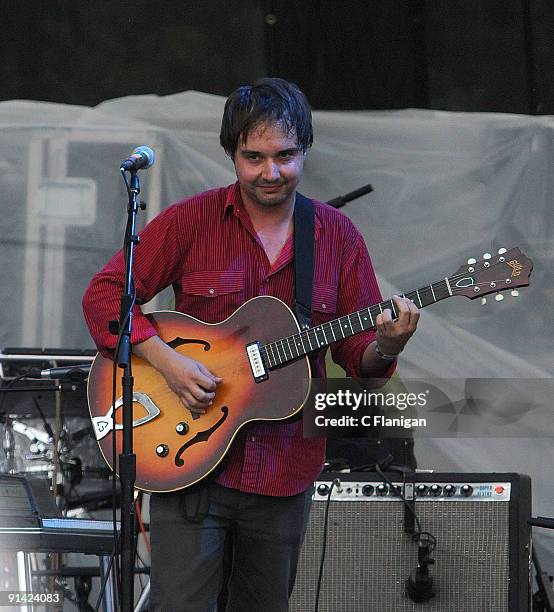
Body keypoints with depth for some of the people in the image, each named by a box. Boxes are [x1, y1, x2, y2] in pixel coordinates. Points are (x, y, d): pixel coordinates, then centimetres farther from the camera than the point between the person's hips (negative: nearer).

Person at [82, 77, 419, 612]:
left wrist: (383, 349, -16)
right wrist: (167, 361, -17)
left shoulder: (338, 236, 5)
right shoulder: (192, 220, -3)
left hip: (287, 468, 3)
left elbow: (356, 349, 8)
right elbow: (105, 292, -3)